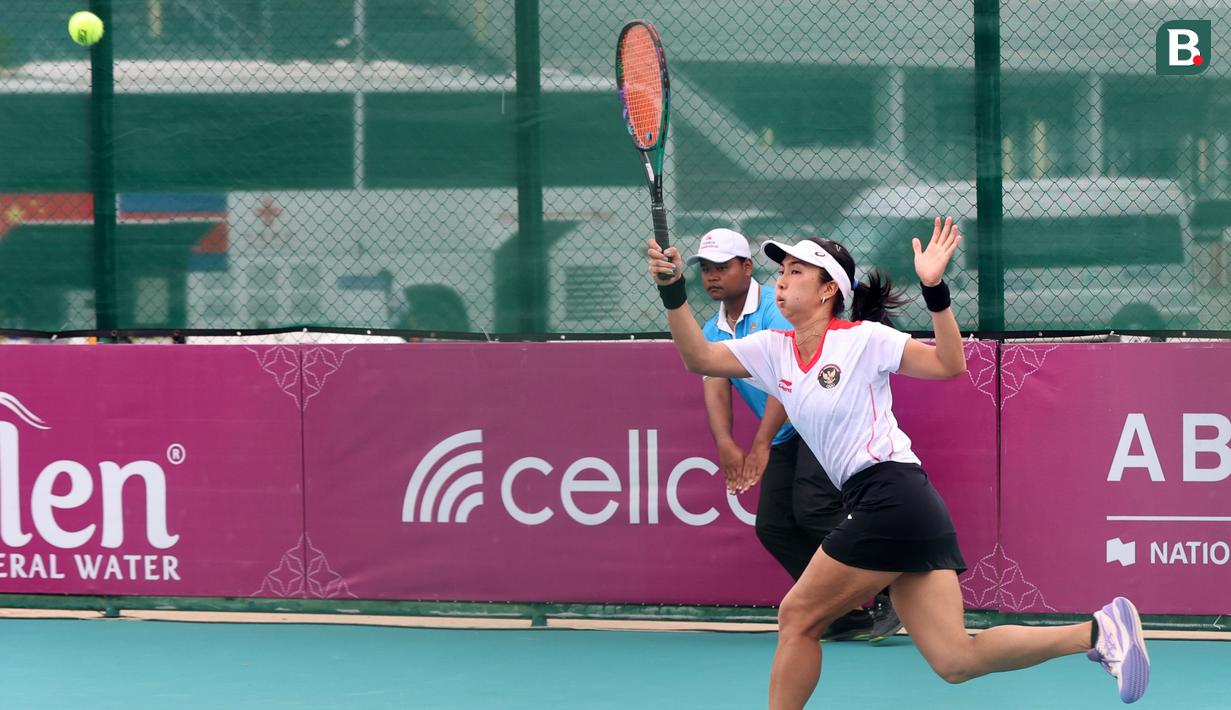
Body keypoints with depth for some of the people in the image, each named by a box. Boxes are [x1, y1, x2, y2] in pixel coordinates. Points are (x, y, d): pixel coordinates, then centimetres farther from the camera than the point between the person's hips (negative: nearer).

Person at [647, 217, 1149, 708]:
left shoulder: (861, 338, -4)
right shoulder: (773, 350, 16)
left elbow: (949, 364, -6)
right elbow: (700, 358, 9)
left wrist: (934, 290, -18)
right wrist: (673, 291, -4)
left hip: (893, 498, -8)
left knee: (798, 616, -4)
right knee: (956, 661, 0)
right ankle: (1099, 631, 4)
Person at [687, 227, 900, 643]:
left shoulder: (776, 307, -15)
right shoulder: (713, 332, 9)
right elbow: (715, 390, -6)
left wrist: (762, 444, -34)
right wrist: (726, 445, -26)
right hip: (787, 435, 8)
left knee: (813, 508, -25)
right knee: (772, 526, -3)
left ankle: (890, 597, -17)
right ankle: (850, 614, 3)